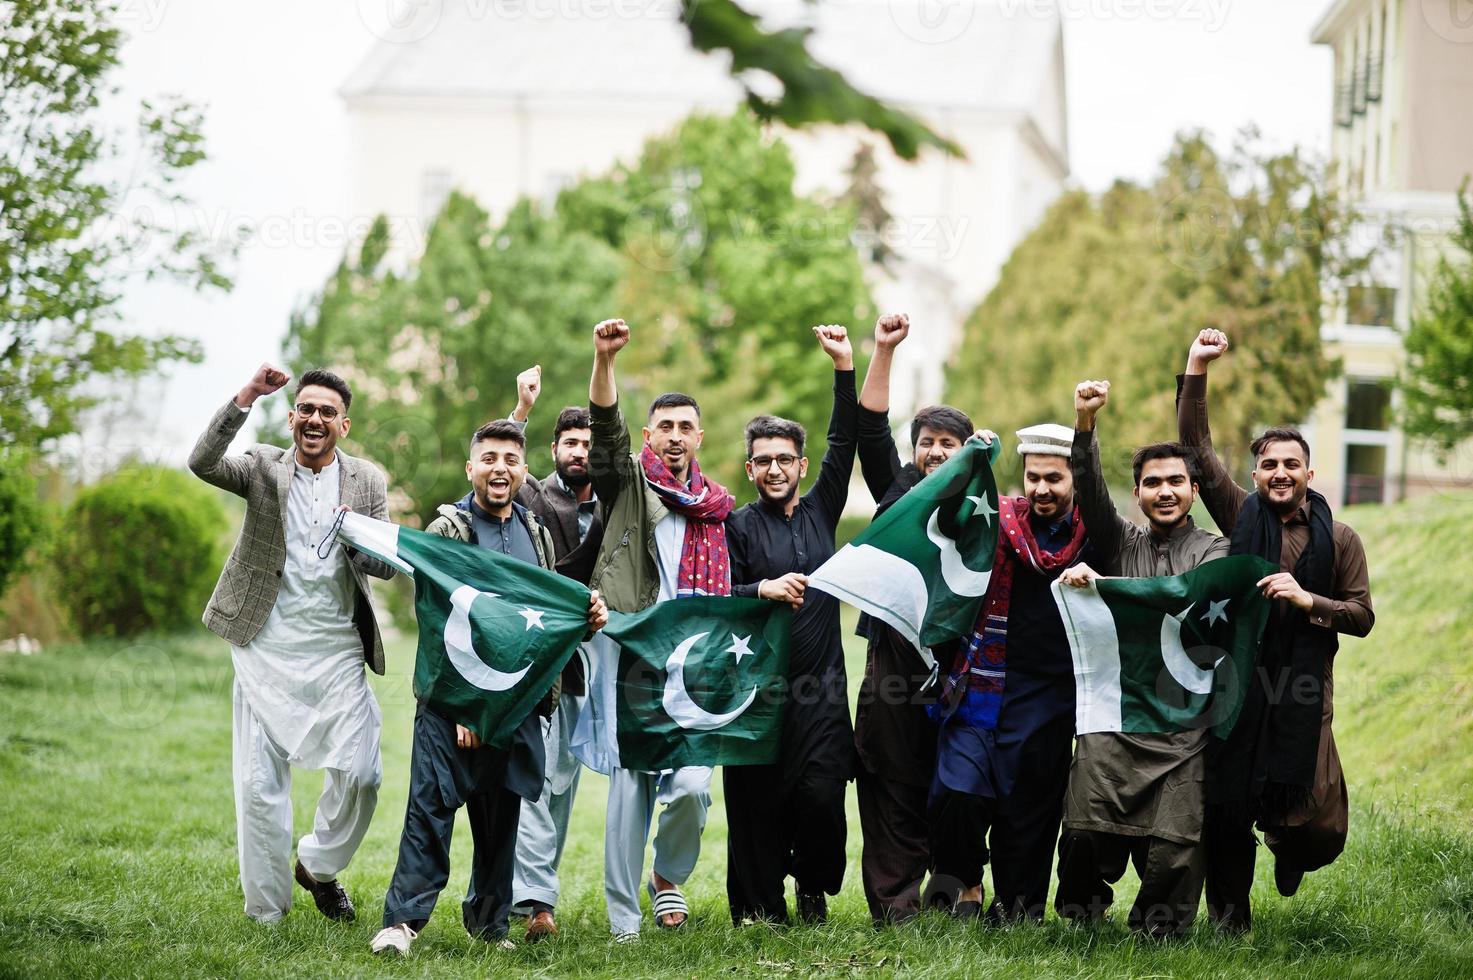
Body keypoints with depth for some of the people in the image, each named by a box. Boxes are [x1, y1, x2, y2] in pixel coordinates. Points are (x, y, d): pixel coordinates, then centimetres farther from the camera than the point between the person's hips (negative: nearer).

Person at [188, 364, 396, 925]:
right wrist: (246, 398, -22)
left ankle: (318, 867, 20)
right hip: (266, 647, -1)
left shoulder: (367, 482, 7)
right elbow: (202, 463, -14)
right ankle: (266, 911, 14)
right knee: (259, 785, 1)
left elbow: (386, 566, 1)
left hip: (336, 651, 1)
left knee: (360, 773, -8)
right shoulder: (264, 468, 4)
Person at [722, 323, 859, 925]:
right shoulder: (736, 527, 5)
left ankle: (813, 886, 16)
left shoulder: (820, 511, 13)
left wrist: (845, 366, 1)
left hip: (821, 688, 2)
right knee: (757, 801, -2)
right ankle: (760, 907, 8)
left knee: (821, 795, -7)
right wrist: (764, 589, -18)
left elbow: (845, 441, 7)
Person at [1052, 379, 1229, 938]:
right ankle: (1080, 922, 11)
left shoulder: (1214, 552, 8)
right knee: (1087, 837, -8)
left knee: (1173, 856, -7)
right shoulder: (1121, 543, 17)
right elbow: (1090, 489, 1)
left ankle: (1157, 932, 10)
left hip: (1182, 729, -2)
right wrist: (1084, 422, -15)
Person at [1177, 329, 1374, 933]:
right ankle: (1228, 918, 19)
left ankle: (1289, 853, 31)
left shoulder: (1339, 539, 6)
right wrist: (1196, 370, -7)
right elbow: (1195, 445, 1)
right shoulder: (1240, 515, 6)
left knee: (1321, 825, -5)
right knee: (1226, 809, 1)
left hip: (1302, 692, 0)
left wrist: (1309, 600, -12)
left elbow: (1362, 617, 5)